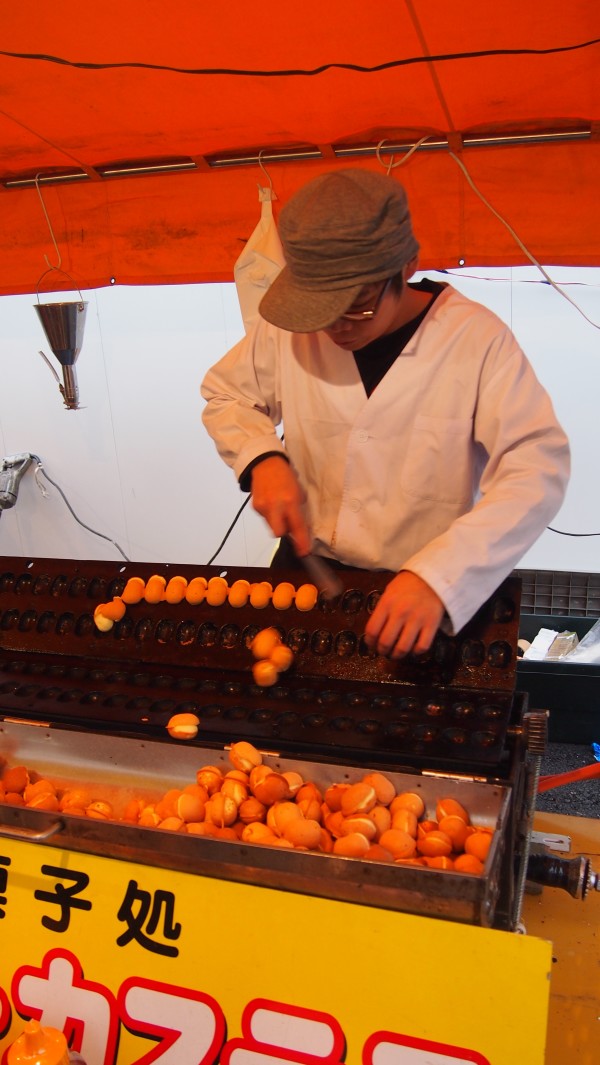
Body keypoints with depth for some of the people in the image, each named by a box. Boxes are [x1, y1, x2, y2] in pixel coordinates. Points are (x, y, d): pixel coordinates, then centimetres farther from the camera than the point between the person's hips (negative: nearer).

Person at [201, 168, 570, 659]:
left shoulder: (477, 338, -14)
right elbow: (226, 393, 13)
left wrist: (438, 577, -35)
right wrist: (261, 457, -10)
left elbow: (538, 468, -21)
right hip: (309, 565, 3)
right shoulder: (289, 327, -4)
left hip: (430, 589, -2)